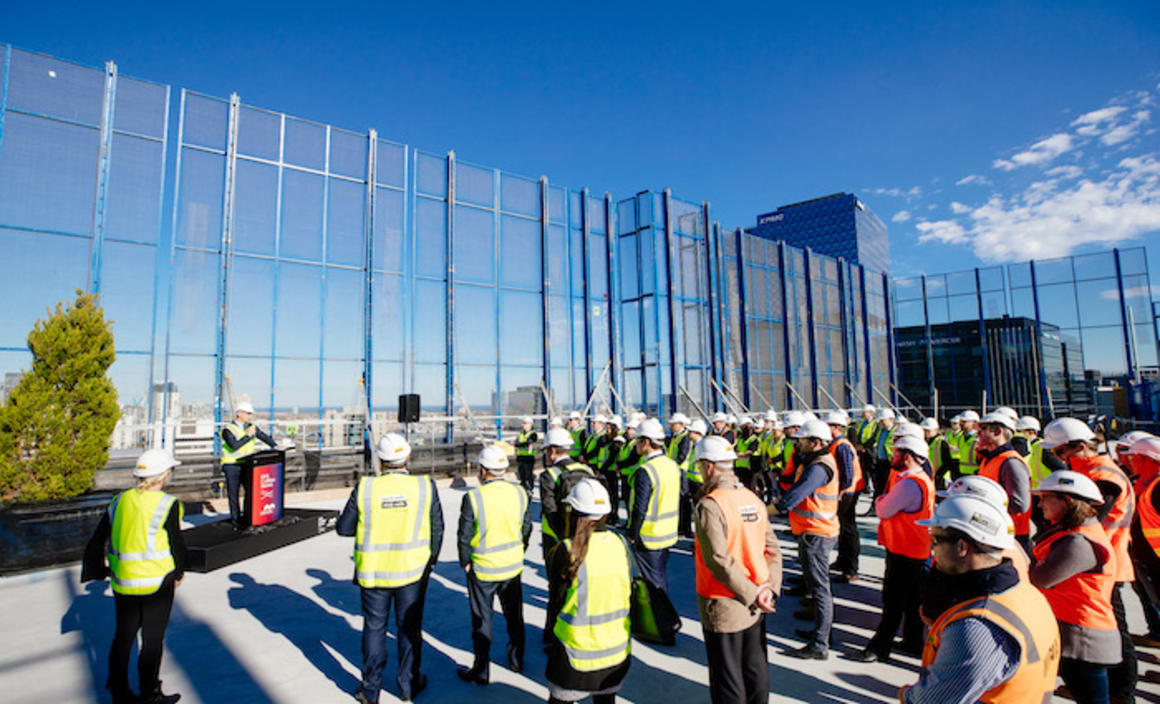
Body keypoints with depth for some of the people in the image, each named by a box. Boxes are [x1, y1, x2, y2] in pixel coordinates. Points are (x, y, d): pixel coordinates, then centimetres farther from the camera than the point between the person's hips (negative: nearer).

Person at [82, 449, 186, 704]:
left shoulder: (119, 501, 1)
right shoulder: (167, 504, -17)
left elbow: (97, 541, 7)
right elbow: (176, 544, -11)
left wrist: (96, 571, 21)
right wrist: (179, 572, 5)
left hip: (123, 582, 6)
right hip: (157, 581, -6)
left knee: (123, 635, 20)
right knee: (152, 638, 9)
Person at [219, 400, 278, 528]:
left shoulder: (251, 427, 7)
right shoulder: (228, 429, -10)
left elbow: (265, 437, 15)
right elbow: (234, 446, -23)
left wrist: (276, 446, 3)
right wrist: (248, 436, -21)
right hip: (232, 466, -5)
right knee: (233, 494, 1)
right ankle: (236, 519, 11)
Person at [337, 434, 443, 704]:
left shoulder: (364, 488, -13)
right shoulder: (426, 487, -13)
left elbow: (344, 528, -4)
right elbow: (437, 529, -5)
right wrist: (431, 560, 10)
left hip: (374, 572, 0)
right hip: (413, 571, 0)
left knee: (374, 628, 18)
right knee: (409, 628, 17)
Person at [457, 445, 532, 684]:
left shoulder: (473, 497, -21)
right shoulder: (520, 492, -8)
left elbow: (465, 536, -14)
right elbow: (526, 529, 3)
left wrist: (465, 563, 1)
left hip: (483, 571, -4)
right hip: (513, 567, 4)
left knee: (482, 621, 13)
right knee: (514, 616, 22)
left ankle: (481, 671, 27)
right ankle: (516, 660, 38)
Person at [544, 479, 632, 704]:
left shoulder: (568, 551, -19)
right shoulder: (619, 543, -6)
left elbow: (556, 601, -11)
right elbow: (629, 593, 4)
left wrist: (552, 638, 5)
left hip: (578, 651, -4)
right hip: (616, 647, 4)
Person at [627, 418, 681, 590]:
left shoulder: (645, 471, -23)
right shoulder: (673, 466, 3)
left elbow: (640, 509, -23)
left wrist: (632, 534, -10)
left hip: (649, 538, -8)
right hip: (668, 535, 8)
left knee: (651, 583, 5)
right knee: (662, 578, 20)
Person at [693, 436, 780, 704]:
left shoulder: (709, 505, -21)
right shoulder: (753, 498, 1)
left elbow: (719, 560, -25)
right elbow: (772, 549, 2)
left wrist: (752, 595, -18)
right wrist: (770, 587, -4)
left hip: (723, 606, -6)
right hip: (756, 606, 7)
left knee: (728, 675, 10)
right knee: (755, 667, 22)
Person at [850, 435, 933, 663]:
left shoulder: (909, 483, -25)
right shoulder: (923, 479, 9)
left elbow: (884, 511, -19)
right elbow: (888, 508, 12)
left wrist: (880, 500, -2)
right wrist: (884, 502, -5)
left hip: (903, 552, -10)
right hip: (917, 550, 10)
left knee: (893, 602, -1)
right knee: (911, 601, 20)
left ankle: (879, 648, 8)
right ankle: (913, 642, 33)